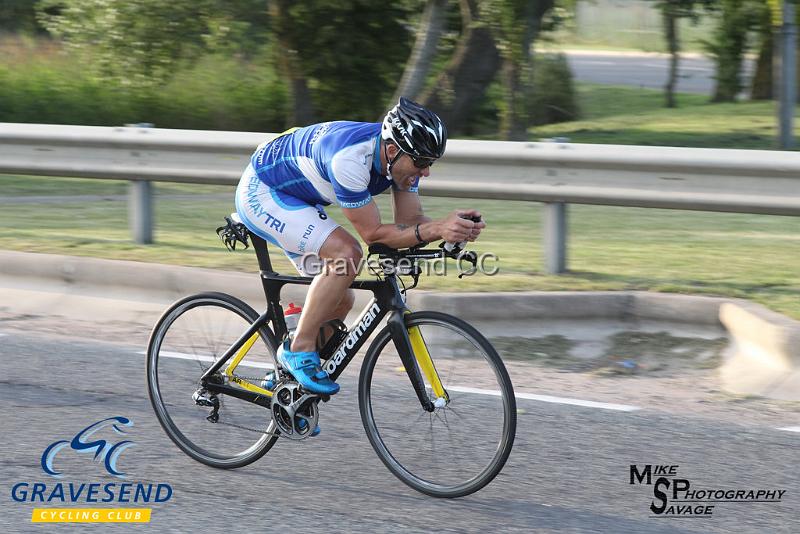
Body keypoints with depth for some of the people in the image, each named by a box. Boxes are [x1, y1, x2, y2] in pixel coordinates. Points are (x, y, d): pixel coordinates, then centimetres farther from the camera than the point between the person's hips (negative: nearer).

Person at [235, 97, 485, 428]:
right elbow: (374, 234, -32)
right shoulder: (349, 158, -37)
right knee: (346, 253, -28)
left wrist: (453, 227, -28)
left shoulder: (400, 153, -13)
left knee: (340, 301, 5)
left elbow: (411, 222, -8)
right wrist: (437, 230, -42)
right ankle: (299, 351, -15)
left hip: (294, 201, 9)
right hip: (261, 193, -9)